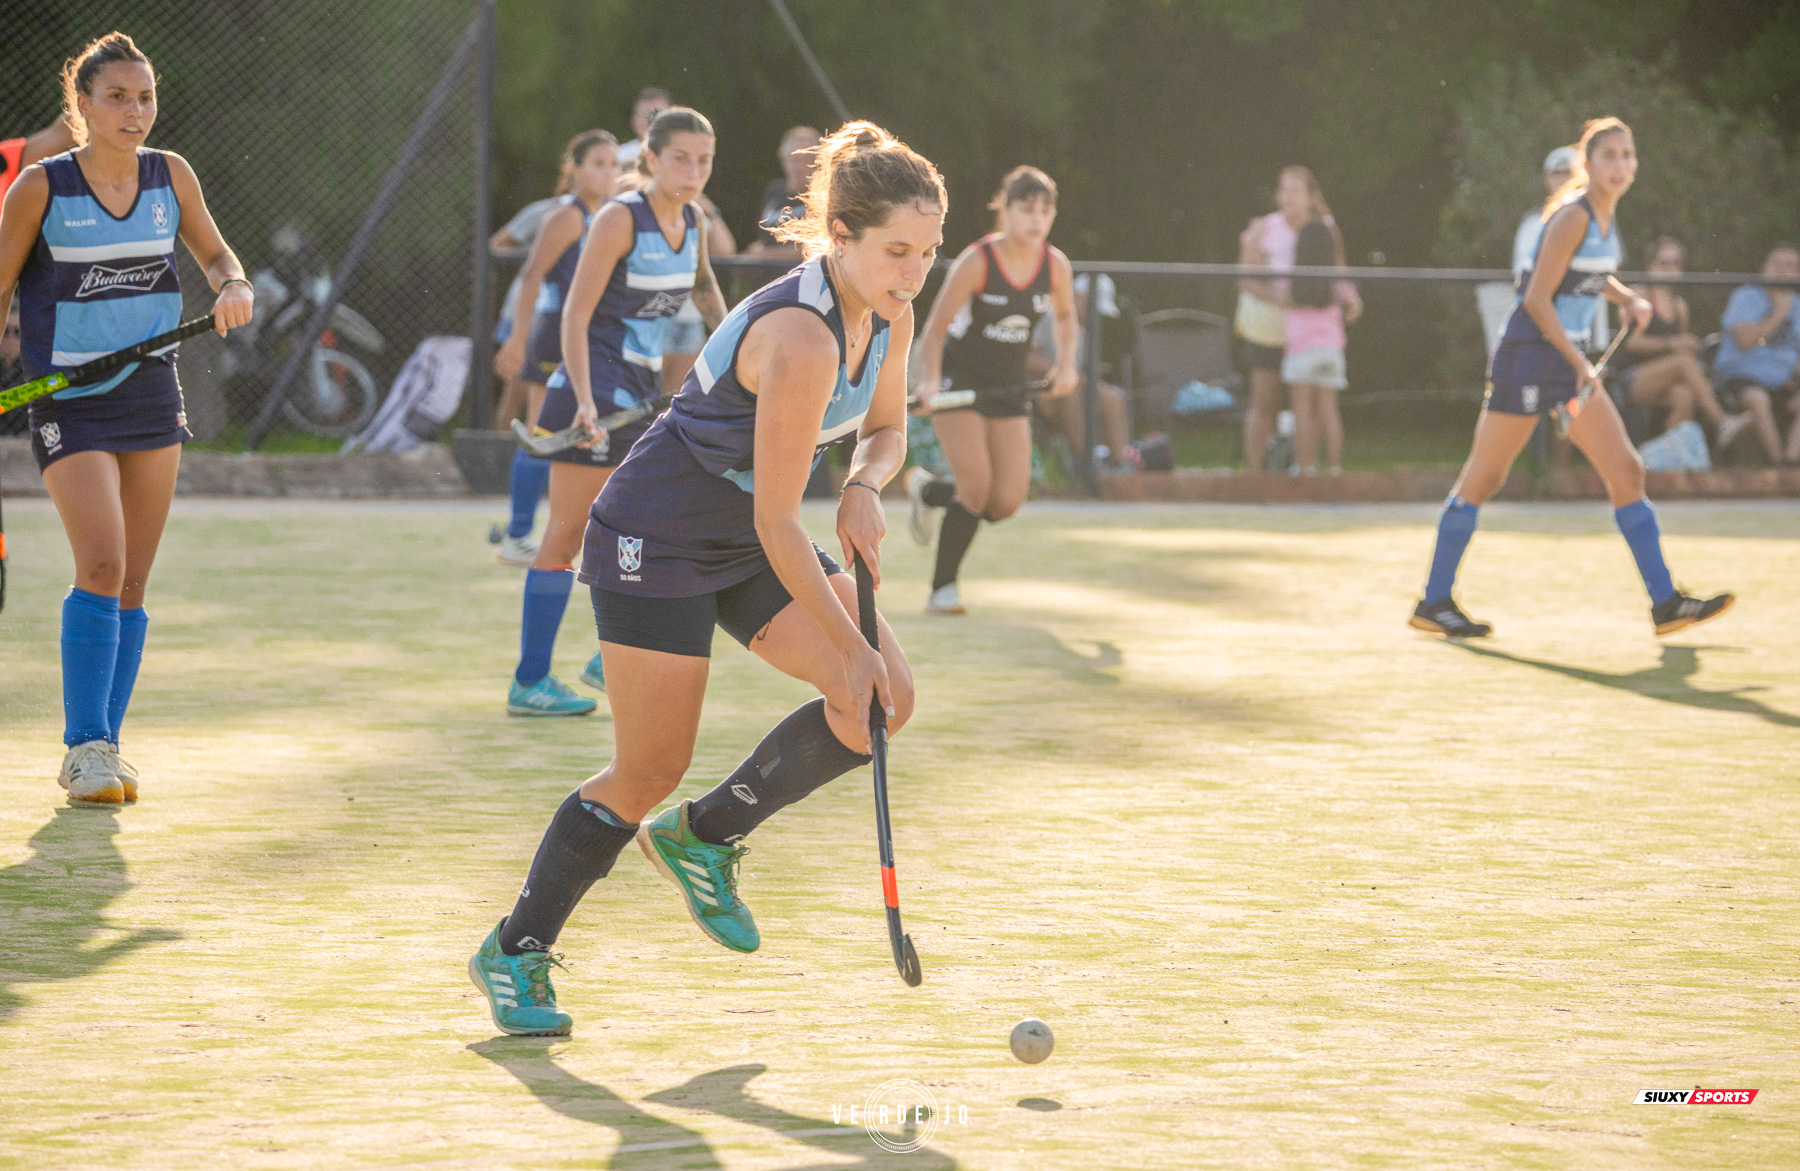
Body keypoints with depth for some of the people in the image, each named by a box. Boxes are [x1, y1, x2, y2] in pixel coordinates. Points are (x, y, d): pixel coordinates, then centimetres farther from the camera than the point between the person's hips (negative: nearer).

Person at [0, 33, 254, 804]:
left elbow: (214, 253, 17)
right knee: (102, 566, -19)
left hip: (152, 394, 5)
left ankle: (102, 747, 15)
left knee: (132, 581, 6)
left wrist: (233, 288, -6)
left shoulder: (171, 176, 2)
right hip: (69, 405, -5)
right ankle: (85, 748, -14)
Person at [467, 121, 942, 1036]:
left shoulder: (888, 315, -6)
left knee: (884, 700, -7)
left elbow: (885, 429, 14)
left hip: (746, 541, 8)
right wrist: (849, 648, -22)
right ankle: (515, 952, 12)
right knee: (651, 770, -6)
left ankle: (706, 835, 11)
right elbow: (776, 522, -27)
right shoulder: (800, 337, -31)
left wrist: (864, 487, -10)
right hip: (657, 539, -8)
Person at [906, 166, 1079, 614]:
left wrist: (1066, 365, 1)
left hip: (1008, 390, 5)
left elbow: (1066, 316, 16)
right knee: (976, 486, -18)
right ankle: (943, 589, -2)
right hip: (959, 382, -5)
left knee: (1006, 503, -4)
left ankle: (927, 490, 26)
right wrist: (929, 380, -30)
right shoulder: (975, 262, -19)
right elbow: (934, 330, -15)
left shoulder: (1056, 265, -5)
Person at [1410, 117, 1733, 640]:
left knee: (1626, 472, 3)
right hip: (1528, 357, -9)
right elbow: (1538, 299, -20)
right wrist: (1579, 362, -19)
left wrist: (1629, 300, 9)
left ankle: (1665, 604, 4)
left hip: (1571, 363, 9)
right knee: (1483, 479, -1)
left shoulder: (1608, 213, 8)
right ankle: (1433, 603, 8)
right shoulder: (1573, 216, -17)